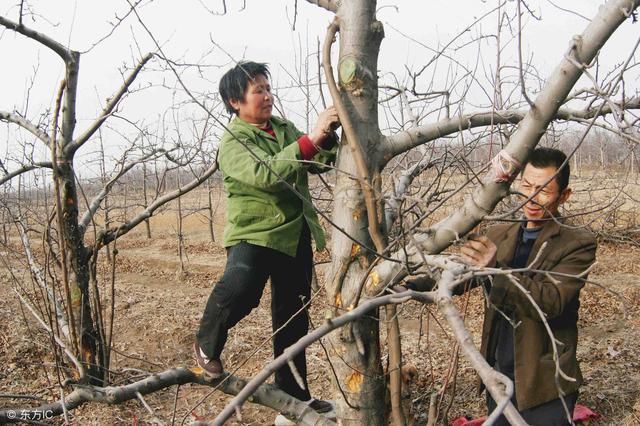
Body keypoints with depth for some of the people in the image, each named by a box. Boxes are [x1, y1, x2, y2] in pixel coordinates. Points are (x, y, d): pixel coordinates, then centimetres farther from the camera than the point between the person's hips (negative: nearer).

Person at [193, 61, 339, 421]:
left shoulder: (285, 129, 10)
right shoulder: (233, 142, -10)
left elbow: (323, 162, 8)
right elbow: (266, 174, -27)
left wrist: (328, 135, -12)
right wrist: (311, 138, -32)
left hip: (296, 235, 6)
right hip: (255, 232, -6)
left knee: (293, 317, 13)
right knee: (240, 289, -33)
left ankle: (294, 392, 29)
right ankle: (208, 345, -1)